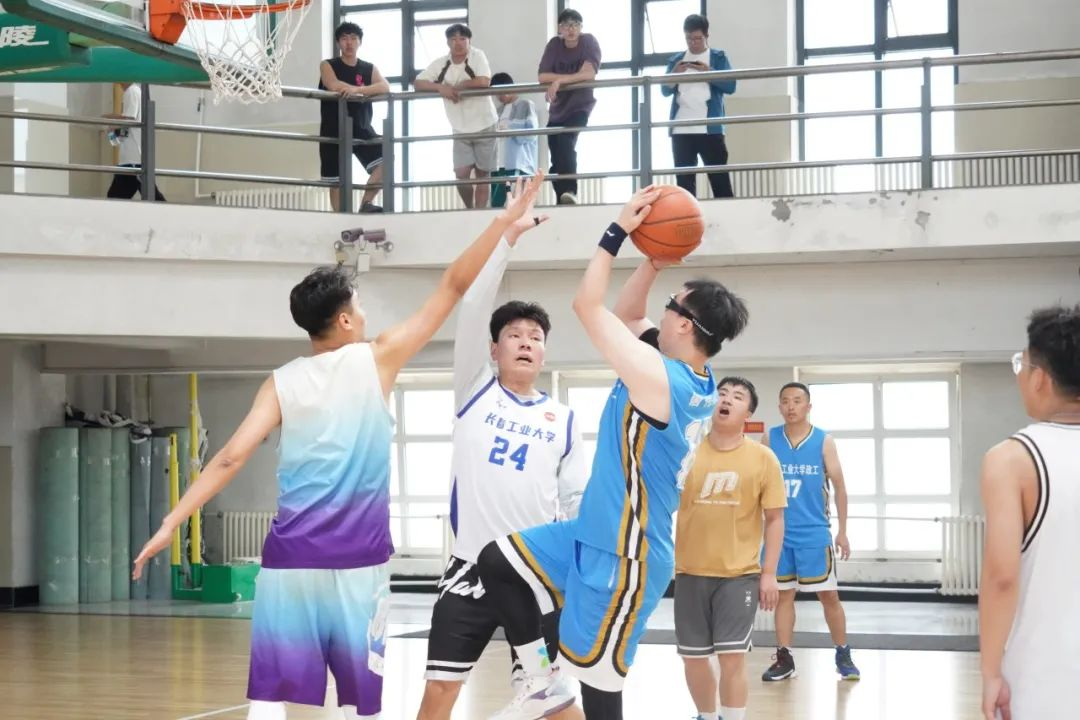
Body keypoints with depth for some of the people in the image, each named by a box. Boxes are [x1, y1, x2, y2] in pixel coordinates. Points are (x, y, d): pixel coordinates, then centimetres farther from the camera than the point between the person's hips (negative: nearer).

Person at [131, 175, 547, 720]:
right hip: (357, 561, -2)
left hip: (290, 561, 2)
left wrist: (171, 523, -3)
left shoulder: (281, 383, 5)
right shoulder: (376, 360, 0)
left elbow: (231, 457, -4)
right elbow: (453, 287, 2)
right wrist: (504, 220, 6)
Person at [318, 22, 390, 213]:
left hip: (362, 128, 2)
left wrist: (357, 89, -24)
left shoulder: (369, 69, 10)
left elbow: (385, 87, -10)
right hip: (334, 131, -2)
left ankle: (366, 203, -6)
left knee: (385, 160, -20)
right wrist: (365, 92, -11)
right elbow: (334, 86, -19)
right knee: (336, 180, 0)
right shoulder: (328, 66, 2)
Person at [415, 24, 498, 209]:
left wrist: (458, 86, -15)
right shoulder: (440, 64, -2)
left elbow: (484, 82, -25)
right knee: (461, 174, -4)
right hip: (460, 129, 2)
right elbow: (418, 83, -4)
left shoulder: (477, 56, -11)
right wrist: (440, 87, -21)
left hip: (484, 126, -2)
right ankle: (470, 208, 20)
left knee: (482, 174, 4)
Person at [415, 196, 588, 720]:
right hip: (472, 569, -1)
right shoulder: (475, 392, 4)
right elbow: (472, 305, -7)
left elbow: (578, 499, 8)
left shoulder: (563, 419, 8)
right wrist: (508, 234, -12)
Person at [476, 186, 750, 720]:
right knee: (496, 561, 10)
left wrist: (619, 231, -11)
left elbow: (588, 305, -18)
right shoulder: (698, 381, 5)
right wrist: (654, 260, 7)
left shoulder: (659, 379, -24)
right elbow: (625, 316, 19)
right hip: (598, 535, 10)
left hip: (622, 557, -10)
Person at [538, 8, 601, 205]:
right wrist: (575, 77, -19)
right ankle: (562, 199, 16)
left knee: (566, 143, -29)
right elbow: (542, 77, -13)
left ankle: (570, 192, -35)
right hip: (558, 109, 4)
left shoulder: (589, 42, -10)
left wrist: (559, 81, -22)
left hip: (580, 106, -4)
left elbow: (589, 74, -22)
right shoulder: (554, 44, -3)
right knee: (557, 159, 4)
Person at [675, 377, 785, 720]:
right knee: (693, 657, 10)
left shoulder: (763, 457, -4)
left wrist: (769, 573, -5)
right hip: (691, 571, 2)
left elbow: (774, 518, 0)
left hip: (740, 573, -2)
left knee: (732, 656, -7)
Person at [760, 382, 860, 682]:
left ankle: (843, 655, 15)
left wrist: (842, 531, -2)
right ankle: (784, 659, 14)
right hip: (779, 532, 2)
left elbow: (839, 487, 1)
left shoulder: (824, 441, -3)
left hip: (814, 533, -2)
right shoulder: (770, 439, 2)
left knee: (828, 595, 2)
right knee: (784, 594, 7)